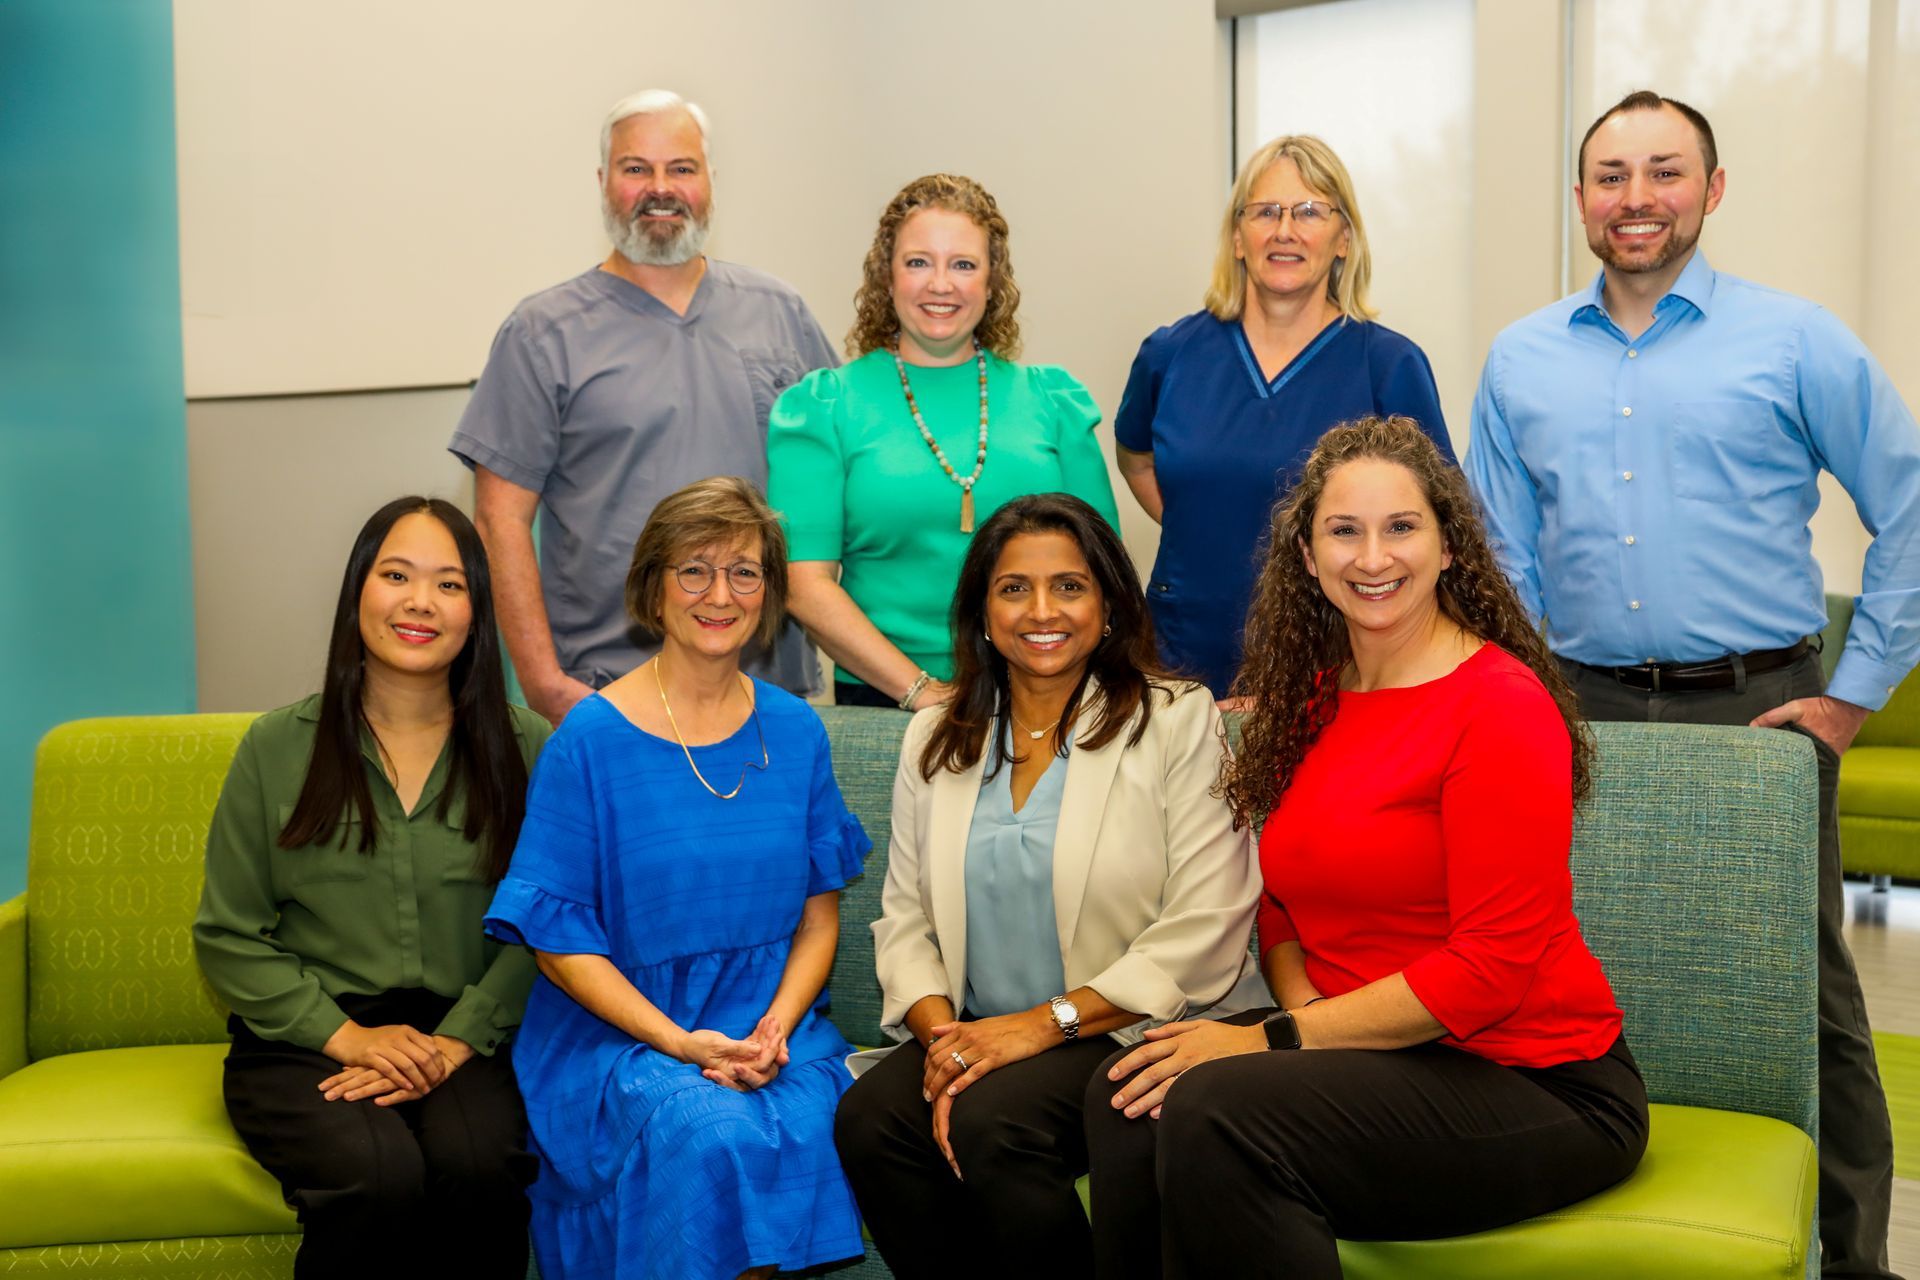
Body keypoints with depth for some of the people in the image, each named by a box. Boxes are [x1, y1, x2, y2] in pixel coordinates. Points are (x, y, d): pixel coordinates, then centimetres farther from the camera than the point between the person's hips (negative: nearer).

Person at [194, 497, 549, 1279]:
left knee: (476, 1163, -31)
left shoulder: (526, 751, 6)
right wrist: (347, 1036, -8)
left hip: (466, 1038, 0)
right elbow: (227, 936, 4)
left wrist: (455, 1043, -15)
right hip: (304, 1041, 0)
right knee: (381, 1173, -31)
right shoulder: (279, 747, 6)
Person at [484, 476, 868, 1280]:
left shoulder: (794, 732, 8)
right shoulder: (591, 739, -4)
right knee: (713, 1133, -32)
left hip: (771, 1026, 3)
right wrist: (681, 1044, -14)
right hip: (618, 1034, -3)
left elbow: (819, 915, 10)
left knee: (809, 1123, -29)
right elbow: (559, 941, -4)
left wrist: (776, 1027, -8)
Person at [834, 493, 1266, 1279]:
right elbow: (904, 922, 8)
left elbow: (1204, 934, -10)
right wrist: (941, 1035, -12)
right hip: (977, 1036, 4)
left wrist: (1044, 1022, -15)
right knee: (867, 1119, -24)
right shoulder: (935, 740, 13)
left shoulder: (1178, 722, -2)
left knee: (991, 1120, -31)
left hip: (1136, 1035, -4)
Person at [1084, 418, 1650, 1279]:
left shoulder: (1502, 705, -14)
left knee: (1213, 1113, -29)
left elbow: (1495, 965, -18)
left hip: (1537, 1083, -6)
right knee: (1127, 1096, -21)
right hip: (1374, 1057, 6)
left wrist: (1274, 1040, -17)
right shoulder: (1309, 698, 10)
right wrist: (1304, 1010, -8)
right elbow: (1284, 900, 15)